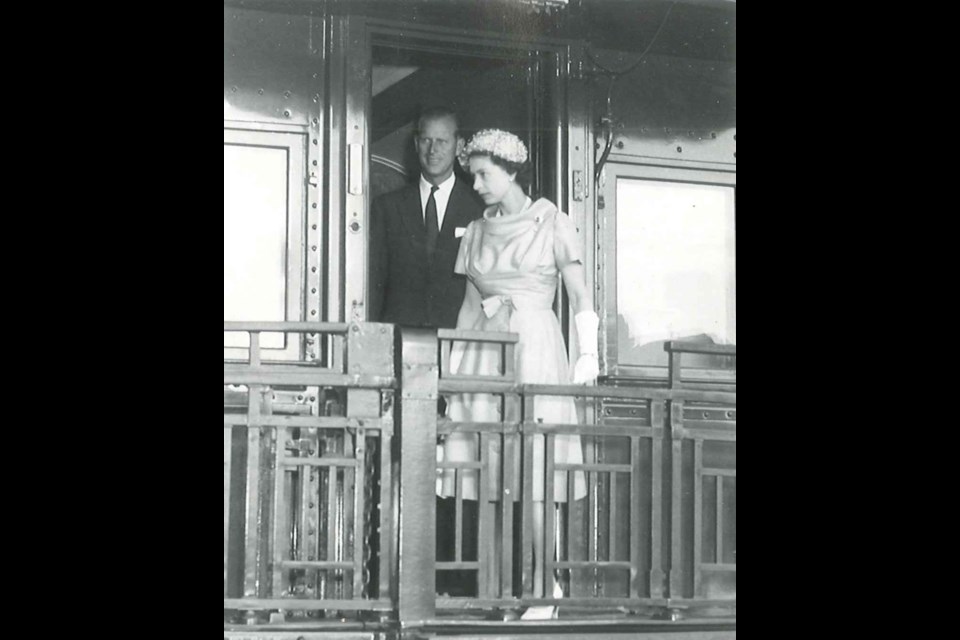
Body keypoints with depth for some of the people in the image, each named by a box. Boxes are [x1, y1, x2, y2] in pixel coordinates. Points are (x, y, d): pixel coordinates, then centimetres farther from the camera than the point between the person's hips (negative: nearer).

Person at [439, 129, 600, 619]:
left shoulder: (551, 225, 0)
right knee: (489, 469, -1)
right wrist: (454, 361, 12)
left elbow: (580, 294, -3)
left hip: (535, 347, -5)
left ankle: (544, 588, -4)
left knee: (533, 471, -8)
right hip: (484, 352, 5)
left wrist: (589, 351, -14)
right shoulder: (477, 233, 14)